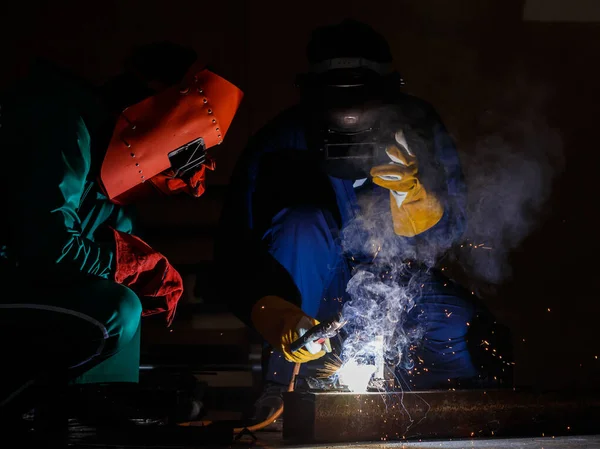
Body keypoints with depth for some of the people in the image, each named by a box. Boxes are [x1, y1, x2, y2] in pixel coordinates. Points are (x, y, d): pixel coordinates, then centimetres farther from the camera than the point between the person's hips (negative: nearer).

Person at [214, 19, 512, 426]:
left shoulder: (419, 128, -14)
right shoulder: (283, 142, -21)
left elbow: (443, 237, -12)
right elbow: (235, 251, -23)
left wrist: (409, 191, -34)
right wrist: (275, 316, -40)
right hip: (314, 288, -1)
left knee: (469, 334, -26)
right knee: (305, 220, -33)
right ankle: (284, 384, -23)